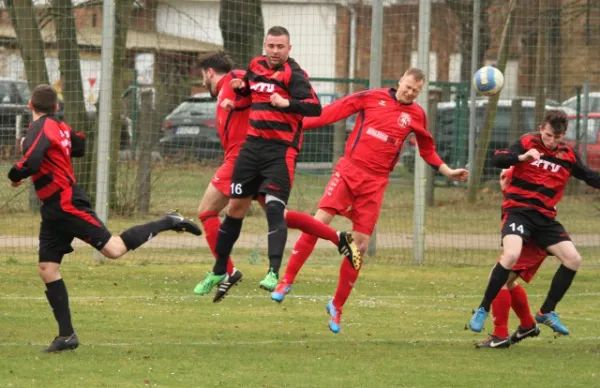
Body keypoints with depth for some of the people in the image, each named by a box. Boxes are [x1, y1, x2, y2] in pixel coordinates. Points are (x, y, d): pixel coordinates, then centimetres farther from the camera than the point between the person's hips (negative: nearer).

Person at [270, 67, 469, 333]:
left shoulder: (416, 116, 9)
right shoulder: (372, 98, 2)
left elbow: (427, 150, 24)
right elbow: (333, 112, 0)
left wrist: (448, 171, 18)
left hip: (375, 182, 2)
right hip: (349, 169, -2)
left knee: (360, 245, 0)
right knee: (320, 220, -19)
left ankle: (337, 306, 14)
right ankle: (287, 281, -7)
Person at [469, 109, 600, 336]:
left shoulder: (568, 155, 9)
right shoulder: (527, 143, -2)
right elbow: (497, 160, -14)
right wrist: (522, 157, -32)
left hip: (545, 217, 5)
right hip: (518, 209, -5)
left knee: (573, 259, -4)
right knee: (511, 255, -29)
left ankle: (547, 312, 14)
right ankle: (482, 311, -16)